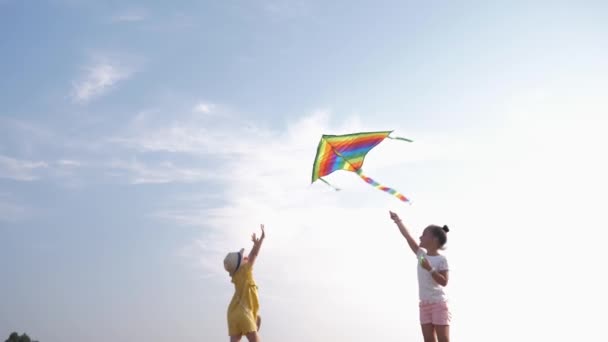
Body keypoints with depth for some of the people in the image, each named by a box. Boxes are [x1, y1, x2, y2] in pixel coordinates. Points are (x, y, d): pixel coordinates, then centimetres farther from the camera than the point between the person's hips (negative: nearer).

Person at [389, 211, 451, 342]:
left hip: (439, 303, -6)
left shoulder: (441, 259, -7)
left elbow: (444, 282, -15)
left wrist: (430, 269, -23)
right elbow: (407, 236, 13)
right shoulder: (421, 254, 9)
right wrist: (398, 220, 17)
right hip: (424, 304, 6)